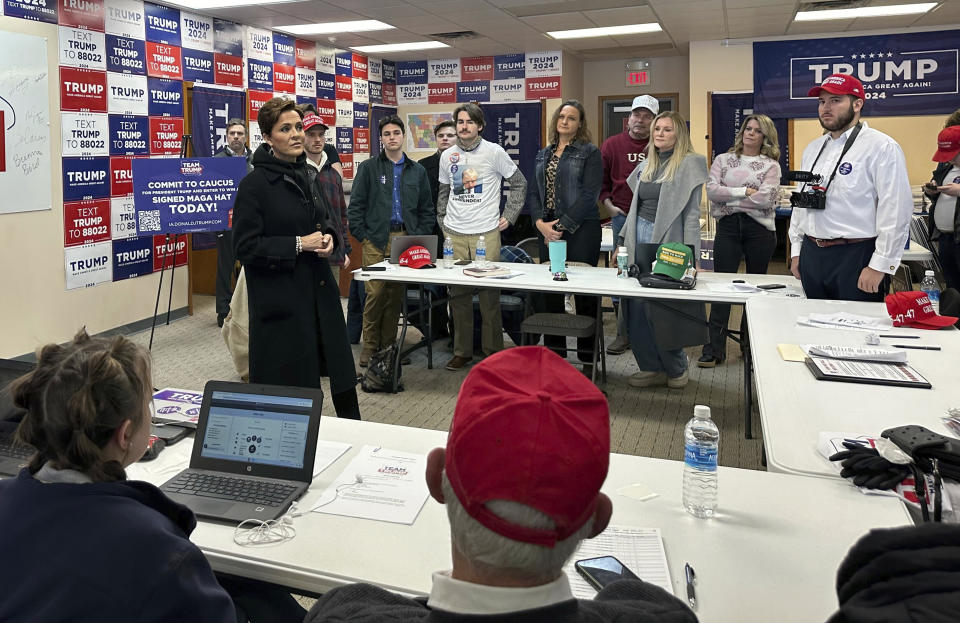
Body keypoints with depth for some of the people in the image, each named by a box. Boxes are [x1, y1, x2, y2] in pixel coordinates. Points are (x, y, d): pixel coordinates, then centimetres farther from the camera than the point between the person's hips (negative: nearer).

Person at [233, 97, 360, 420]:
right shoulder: (255, 184, -11)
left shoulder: (307, 175, 12)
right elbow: (246, 247, -14)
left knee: (342, 380, 12)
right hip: (280, 301, -7)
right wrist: (298, 245, -18)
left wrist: (328, 237, 2)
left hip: (318, 293, 7)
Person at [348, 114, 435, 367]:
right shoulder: (368, 168, 6)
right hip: (376, 240, -2)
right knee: (375, 293, -5)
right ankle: (369, 346, 7)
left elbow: (427, 210, 14)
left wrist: (420, 237, 2)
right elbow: (356, 206, 2)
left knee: (396, 295, 5)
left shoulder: (417, 171, 13)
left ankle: (389, 344, 16)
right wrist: (362, 236, -6)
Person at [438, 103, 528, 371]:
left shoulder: (494, 152, -1)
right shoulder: (447, 156, 10)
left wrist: (509, 215, 1)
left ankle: (493, 351, 10)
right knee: (457, 294, 6)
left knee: (489, 294, -1)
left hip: (486, 233, -3)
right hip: (454, 234, 4)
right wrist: (443, 222, 15)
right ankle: (462, 351, 16)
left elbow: (519, 183, 6)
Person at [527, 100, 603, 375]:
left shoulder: (589, 152, -1)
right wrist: (541, 223, -5)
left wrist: (563, 225, -15)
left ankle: (587, 357, 7)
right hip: (547, 231, 6)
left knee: (584, 293, -2)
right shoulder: (543, 154, 16)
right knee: (550, 292, 8)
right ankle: (554, 352, 19)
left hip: (580, 231, -5)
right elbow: (533, 191, 12)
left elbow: (589, 194, -11)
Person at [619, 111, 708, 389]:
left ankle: (676, 368, 18)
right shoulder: (646, 166, 16)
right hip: (640, 242, 6)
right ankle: (651, 367, 16)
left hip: (668, 244, -6)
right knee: (637, 306, 4)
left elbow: (692, 211, -9)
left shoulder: (690, 164, -4)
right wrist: (623, 243, 14)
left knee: (662, 308, -1)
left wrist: (688, 253, -16)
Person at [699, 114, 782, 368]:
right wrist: (745, 191, -10)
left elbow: (766, 199, -10)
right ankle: (714, 348, -1)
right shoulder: (723, 160, 11)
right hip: (728, 227, 0)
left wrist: (728, 197, -7)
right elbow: (711, 190, -5)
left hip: (759, 229, 0)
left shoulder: (770, 165, 6)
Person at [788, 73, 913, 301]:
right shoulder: (813, 149, 15)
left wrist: (879, 266, -17)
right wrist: (796, 251, 14)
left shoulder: (881, 147, -8)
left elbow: (896, 211, -14)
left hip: (856, 257, -7)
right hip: (811, 255, 7)